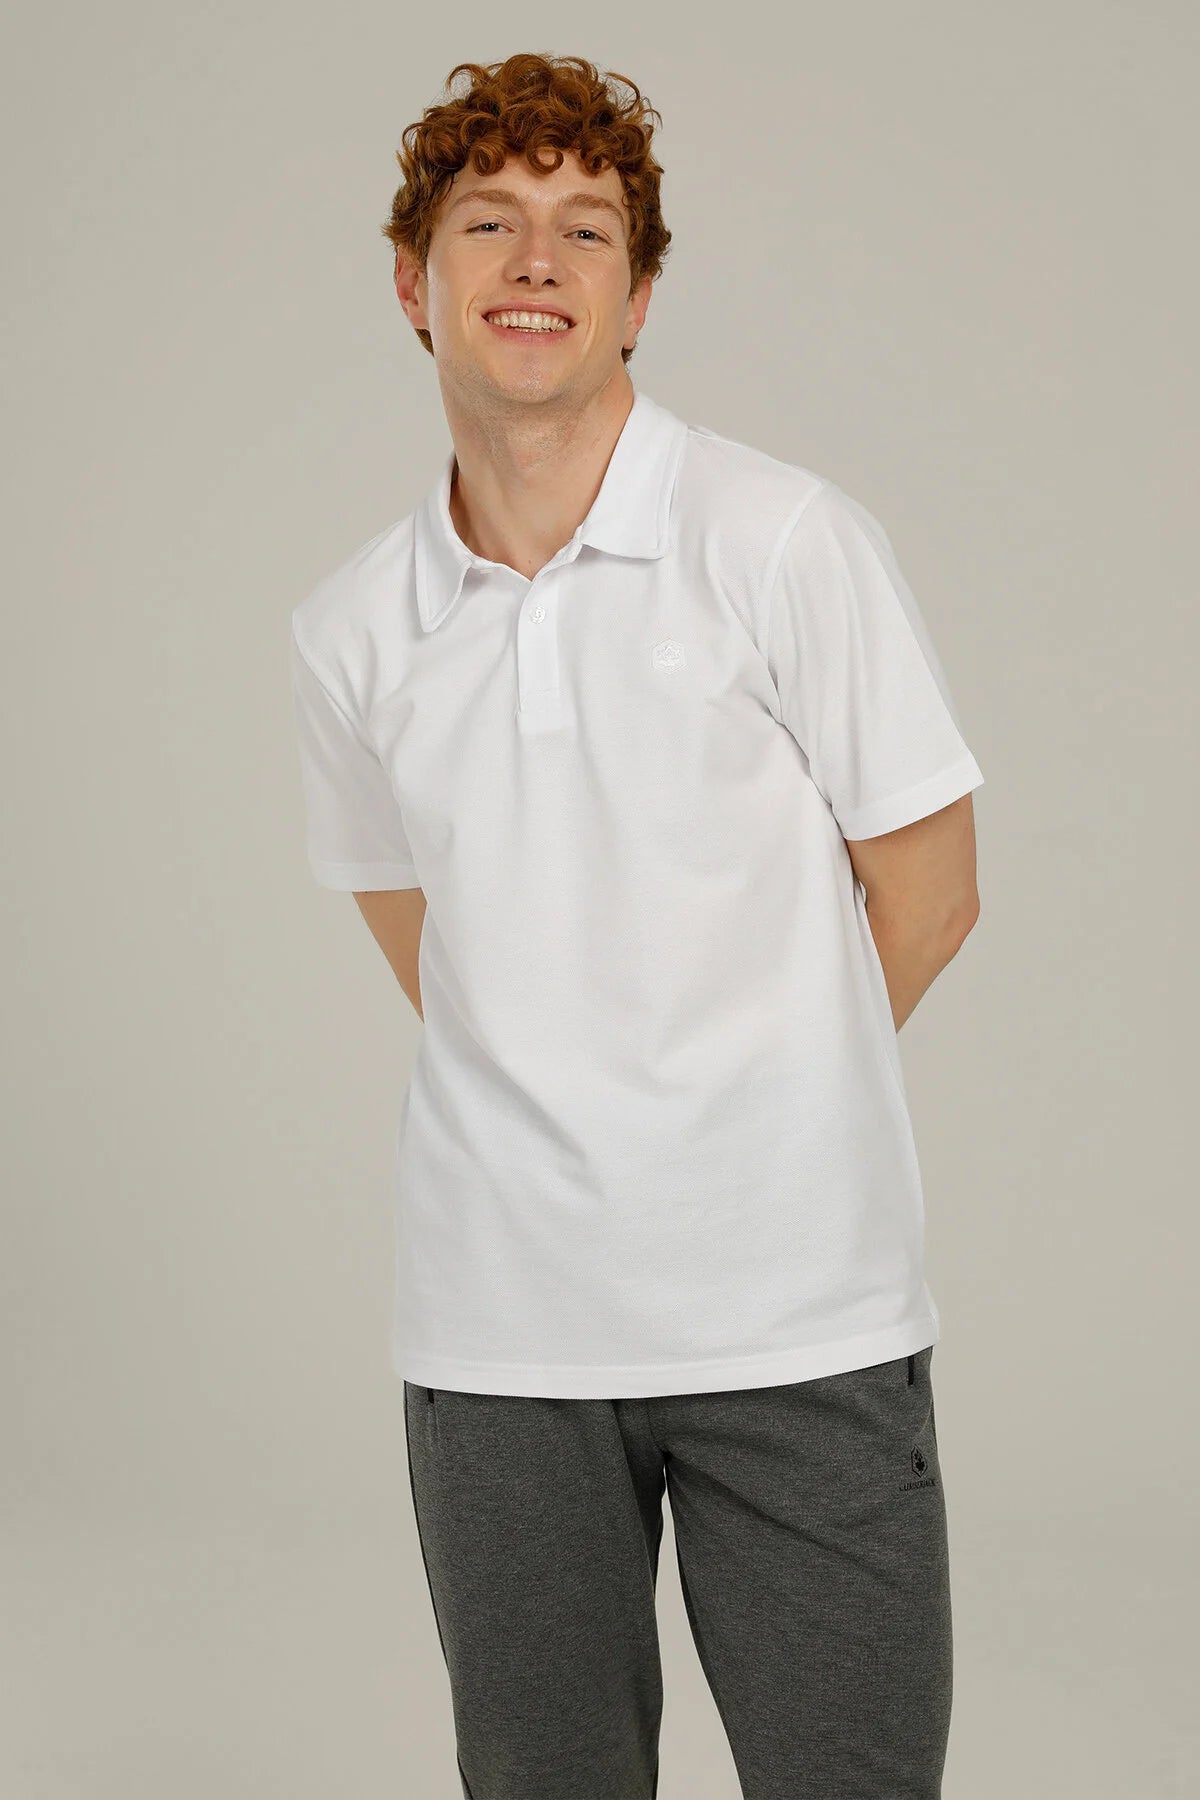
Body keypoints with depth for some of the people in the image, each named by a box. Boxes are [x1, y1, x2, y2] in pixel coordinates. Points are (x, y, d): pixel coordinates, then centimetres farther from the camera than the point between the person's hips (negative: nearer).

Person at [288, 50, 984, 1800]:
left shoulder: (785, 539, -6)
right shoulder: (351, 631, 5)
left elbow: (926, 894, 0)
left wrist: (752, 1108, 7)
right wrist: (565, 1122, 10)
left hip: (801, 1314, -3)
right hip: (499, 1323, 3)